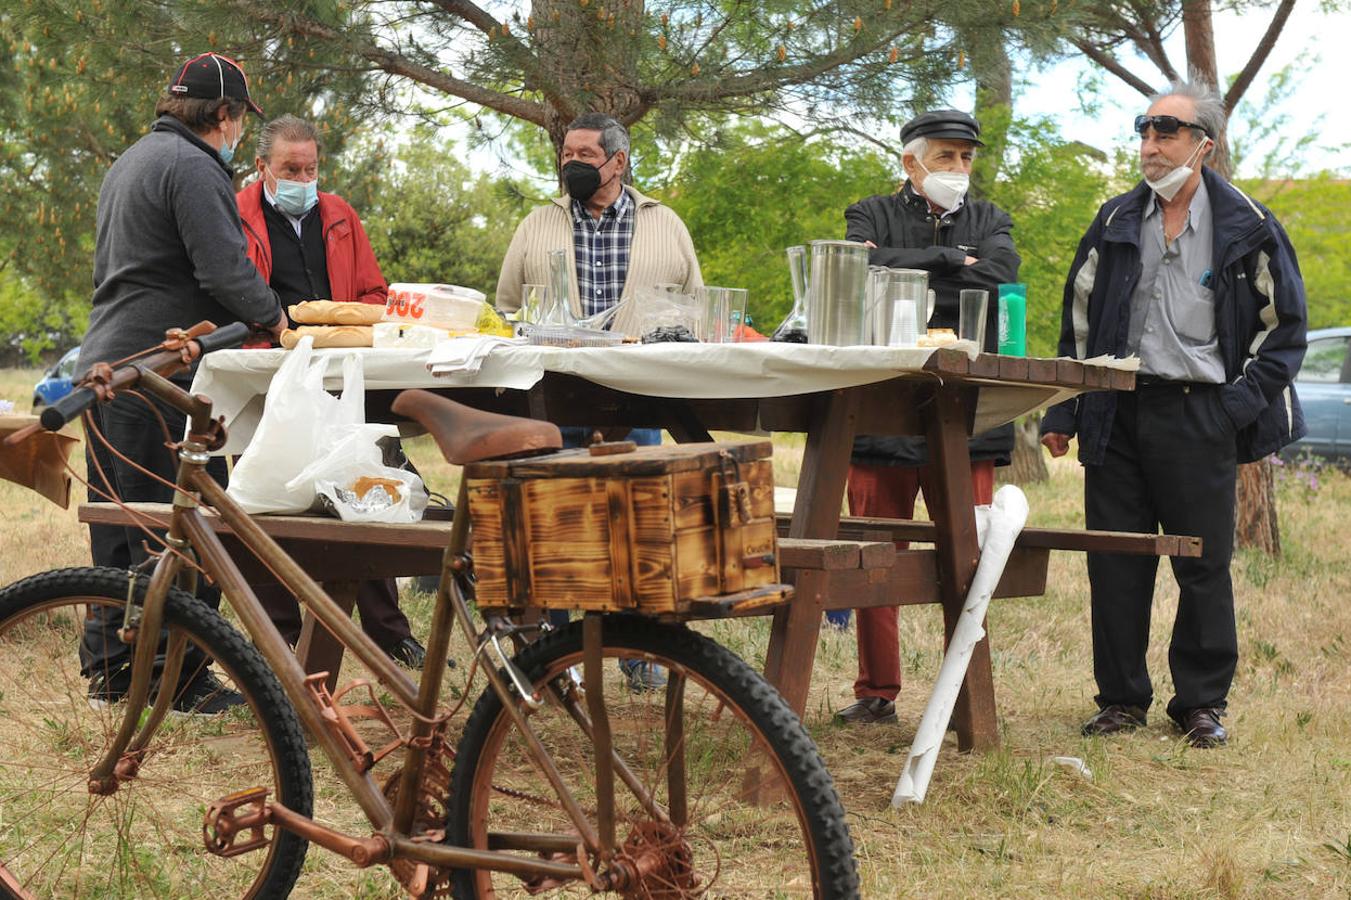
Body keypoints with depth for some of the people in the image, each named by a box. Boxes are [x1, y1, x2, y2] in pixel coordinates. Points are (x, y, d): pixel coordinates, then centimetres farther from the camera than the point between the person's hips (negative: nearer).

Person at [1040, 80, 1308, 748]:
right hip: (1116, 414, 3)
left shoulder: (1246, 229, 2)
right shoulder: (1116, 223, 12)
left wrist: (1240, 403, -5)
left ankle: (1202, 703, 14)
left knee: (1204, 566, 2)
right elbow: (1077, 323, 15)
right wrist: (1063, 413, 10)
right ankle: (1121, 698, 15)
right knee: (1115, 564, 4)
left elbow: (1284, 328, 6)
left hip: (1199, 416, -3)